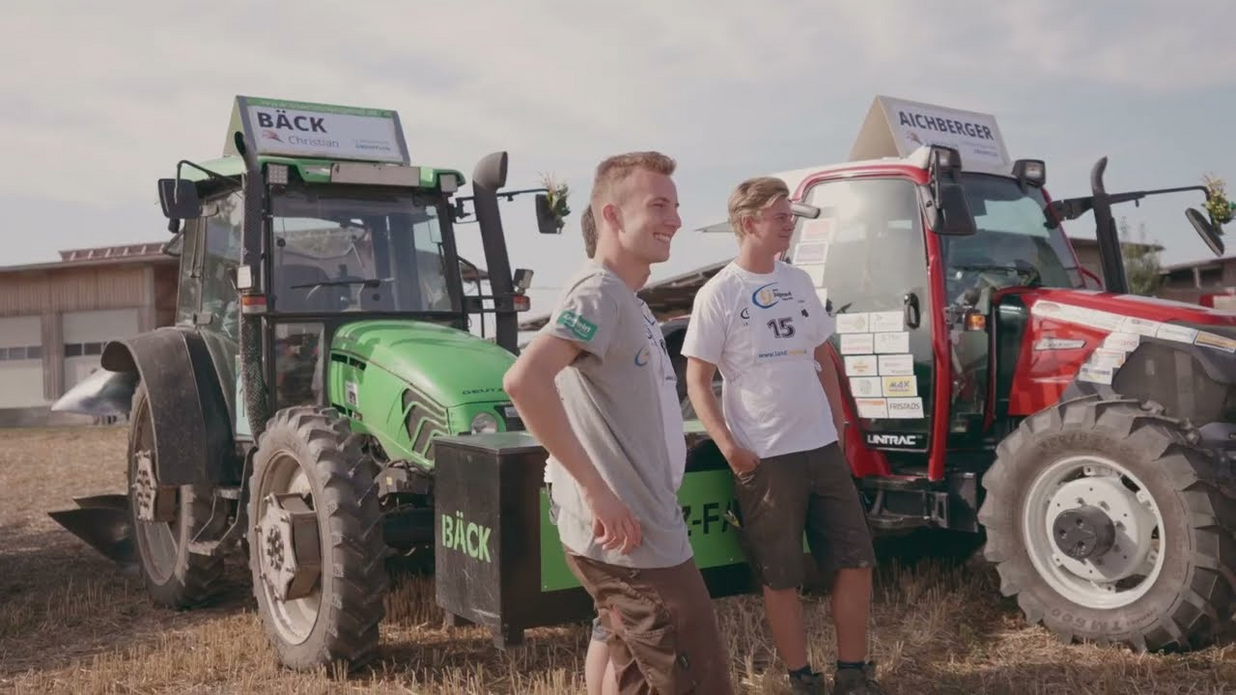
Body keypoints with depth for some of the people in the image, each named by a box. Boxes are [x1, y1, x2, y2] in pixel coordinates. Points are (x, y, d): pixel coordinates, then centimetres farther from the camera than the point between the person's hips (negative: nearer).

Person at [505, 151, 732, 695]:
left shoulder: (619, 296, 14)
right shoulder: (599, 293, -17)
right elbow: (524, 380, -33)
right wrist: (594, 488, -30)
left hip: (634, 533, 10)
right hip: (632, 539, -10)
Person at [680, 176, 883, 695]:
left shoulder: (799, 281, 9)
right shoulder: (718, 294, -9)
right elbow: (697, 382, -9)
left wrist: (838, 422, 11)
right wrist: (727, 445, -19)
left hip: (822, 447, 6)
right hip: (764, 457, -6)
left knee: (856, 559, 8)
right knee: (781, 577, 5)